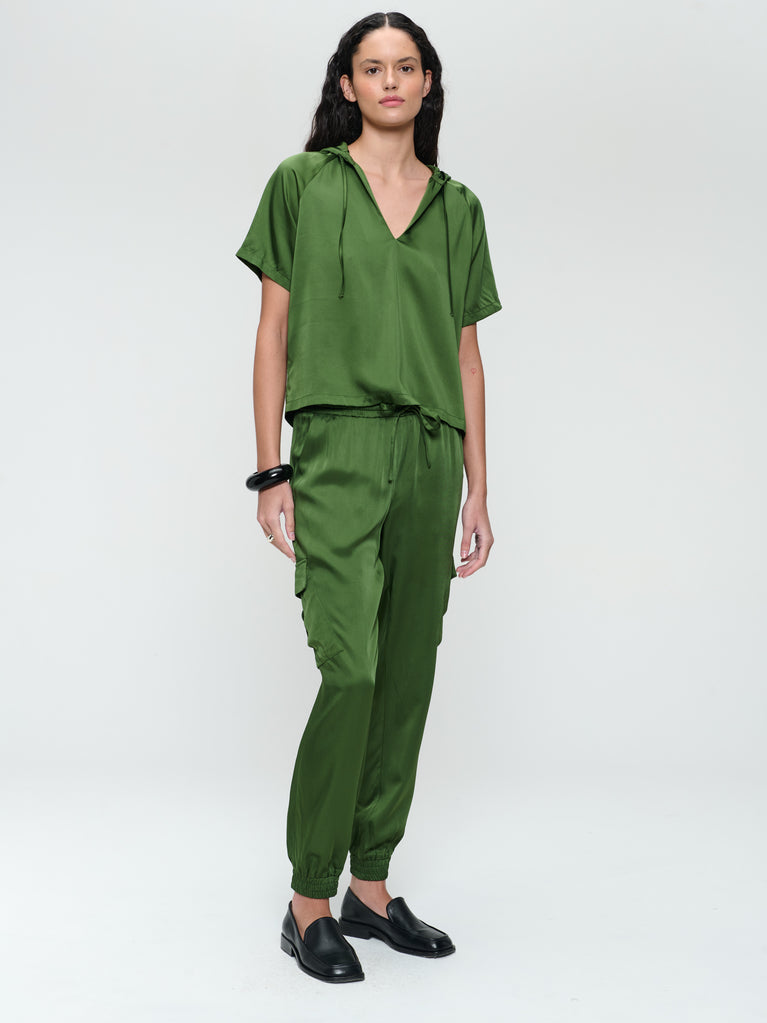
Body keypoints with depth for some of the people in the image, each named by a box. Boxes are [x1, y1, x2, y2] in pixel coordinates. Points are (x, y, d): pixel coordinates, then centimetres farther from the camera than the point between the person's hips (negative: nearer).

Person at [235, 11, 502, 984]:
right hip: (338, 447, -4)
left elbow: (465, 352, 14)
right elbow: (273, 332, 1)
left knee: (409, 676, 6)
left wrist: (477, 490, 9)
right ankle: (308, 903, 4)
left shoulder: (457, 207, 14)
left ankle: (371, 888, 19)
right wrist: (269, 472, -6)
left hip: (429, 457, 5)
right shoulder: (302, 185, 4)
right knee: (350, 671, -12)